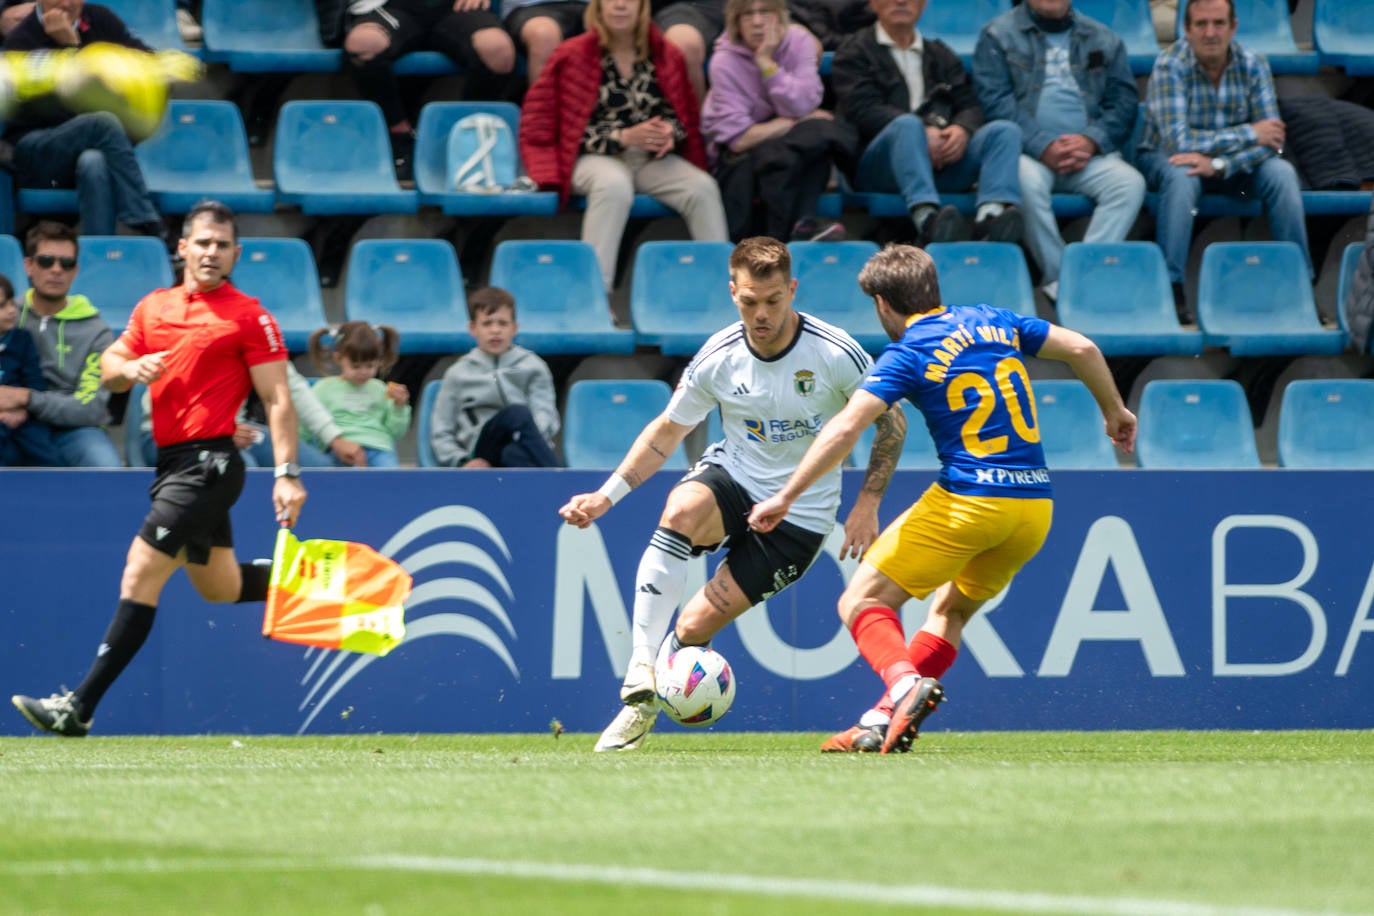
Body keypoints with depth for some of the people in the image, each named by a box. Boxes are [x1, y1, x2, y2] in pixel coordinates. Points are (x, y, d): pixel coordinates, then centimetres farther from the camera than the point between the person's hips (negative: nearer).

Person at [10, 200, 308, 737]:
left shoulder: (249, 317, -6)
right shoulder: (152, 308, 13)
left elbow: (277, 400, -8)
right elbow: (107, 370, 17)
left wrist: (286, 474, -17)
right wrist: (129, 368, -7)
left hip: (209, 463, -8)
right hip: (173, 463, 8)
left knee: (140, 576, -13)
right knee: (220, 588, 18)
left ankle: (80, 708, -14)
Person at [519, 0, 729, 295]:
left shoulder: (666, 56, 10)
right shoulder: (574, 56, 0)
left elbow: (686, 116, 17)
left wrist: (670, 133, -8)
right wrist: (624, 137, -17)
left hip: (654, 160, 4)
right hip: (594, 159, -4)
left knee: (703, 187, -26)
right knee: (615, 185, -39)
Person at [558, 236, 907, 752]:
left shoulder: (836, 354, -16)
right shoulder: (716, 358, -8)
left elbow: (889, 422, -1)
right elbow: (668, 429, 7)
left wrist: (868, 503, -7)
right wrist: (606, 496, 0)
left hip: (798, 515, -2)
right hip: (732, 476, 2)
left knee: (695, 626, -13)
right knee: (681, 509, -35)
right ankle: (640, 676, -35)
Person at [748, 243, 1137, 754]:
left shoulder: (907, 355, -3)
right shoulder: (994, 323, 13)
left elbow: (845, 428, -14)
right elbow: (1082, 349, 15)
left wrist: (786, 497, -14)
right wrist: (1114, 412, 31)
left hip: (967, 499, -6)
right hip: (1035, 506, 6)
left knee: (861, 602, 3)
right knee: (951, 610, 25)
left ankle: (904, 683, -25)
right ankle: (885, 721, 11)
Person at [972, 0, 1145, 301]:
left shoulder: (1104, 40, 17)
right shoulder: (998, 35, 8)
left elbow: (1125, 100, 9)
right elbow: (995, 100, -4)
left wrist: (1091, 141, -11)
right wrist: (1043, 147, -17)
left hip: (1090, 154, 3)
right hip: (1027, 152, -3)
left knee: (1130, 183, -27)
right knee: (1026, 182, -37)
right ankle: (1057, 278, -28)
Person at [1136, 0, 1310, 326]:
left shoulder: (1252, 64, -9)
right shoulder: (1170, 66, -20)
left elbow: (1271, 141, -16)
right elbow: (1178, 141, -28)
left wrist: (1218, 164, -32)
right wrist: (1249, 134, -23)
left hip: (1233, 164, 3)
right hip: (1167, 159, -3)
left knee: (1281, 173, -23)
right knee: (1182, 175, -36)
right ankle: (1170, 287, -36)